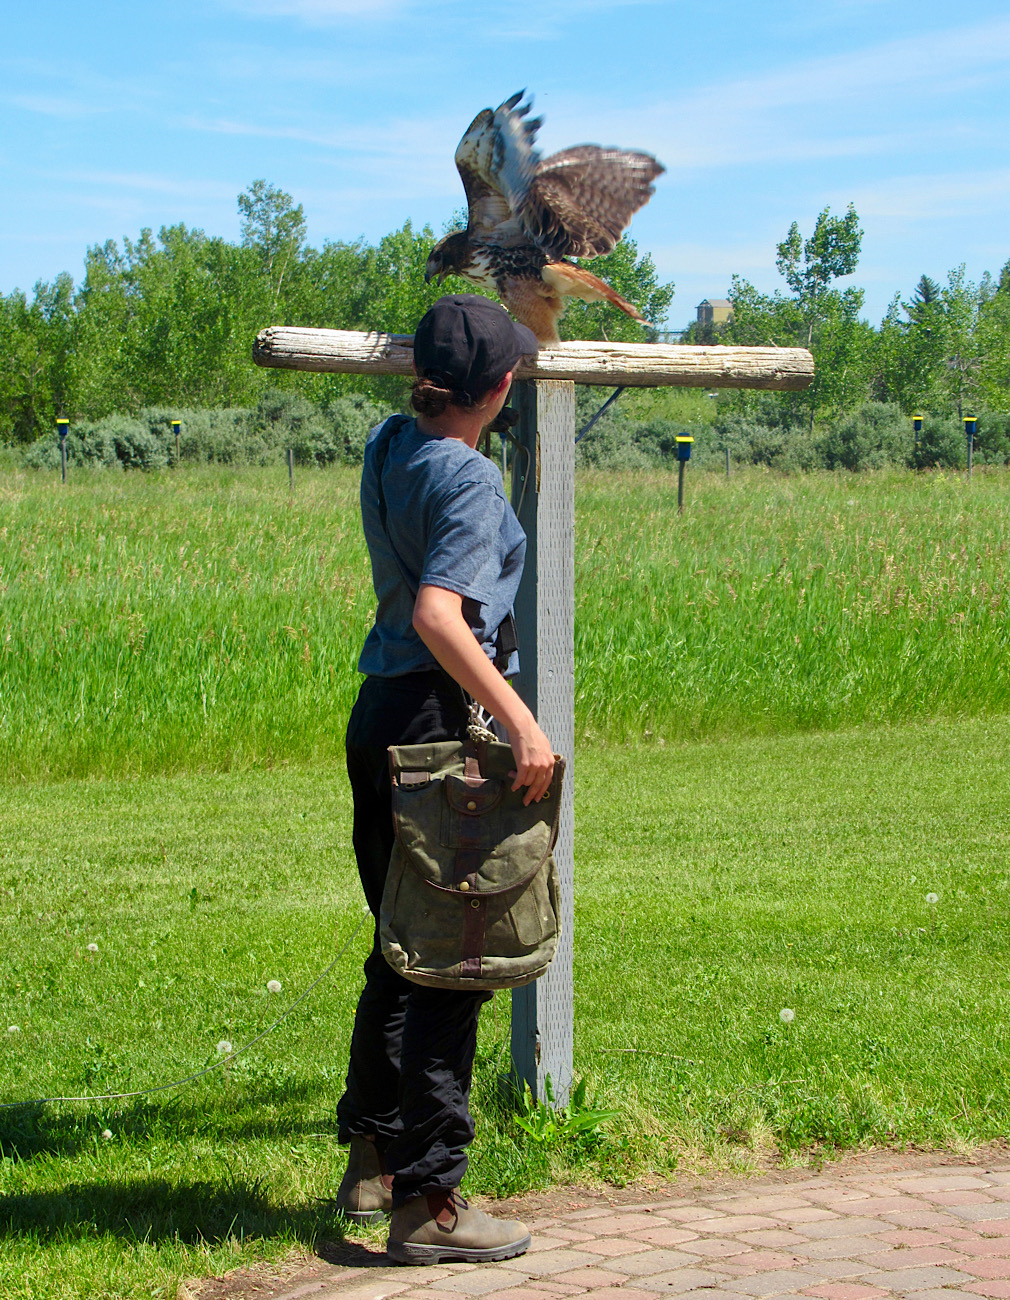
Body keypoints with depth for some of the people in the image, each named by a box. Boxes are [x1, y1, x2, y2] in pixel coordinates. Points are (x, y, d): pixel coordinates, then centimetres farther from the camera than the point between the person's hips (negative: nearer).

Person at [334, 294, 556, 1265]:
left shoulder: (387, 446, 9)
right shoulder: (468, 479, -16)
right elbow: (437, 614, -29)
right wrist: (520, 720, -32)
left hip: (379, 715, 9)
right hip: (437, 721, -9)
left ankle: (371, 1159, 29)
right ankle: (427, 1201, 0)